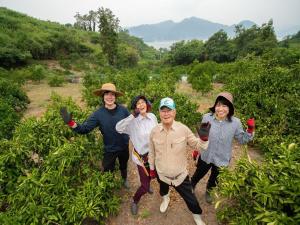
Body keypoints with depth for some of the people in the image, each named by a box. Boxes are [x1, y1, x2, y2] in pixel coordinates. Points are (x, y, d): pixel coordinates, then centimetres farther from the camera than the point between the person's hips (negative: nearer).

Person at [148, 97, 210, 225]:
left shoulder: (183, 129, -21)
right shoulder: (154, 131, -15)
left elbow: (197, 145, -9)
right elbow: (152, 152, 0)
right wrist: (152, 168, 10)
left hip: (180, 175, -2)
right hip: (161, 174, 2)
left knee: (190, 199, 17)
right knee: (163, 189, 33)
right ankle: (165, 198, 70)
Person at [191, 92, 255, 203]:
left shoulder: (235, 122, -18)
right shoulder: (207, 117, -19)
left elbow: (242, 139, -5)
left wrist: (250, 130, -22)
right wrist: (196, 149, 4)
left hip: (222, 159, 1)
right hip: (205, 156, -1)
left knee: (214, 179, 28)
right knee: (198, 174, 24)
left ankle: (208, 191, 61)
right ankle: (191, 187, 58)